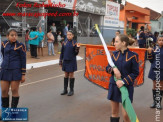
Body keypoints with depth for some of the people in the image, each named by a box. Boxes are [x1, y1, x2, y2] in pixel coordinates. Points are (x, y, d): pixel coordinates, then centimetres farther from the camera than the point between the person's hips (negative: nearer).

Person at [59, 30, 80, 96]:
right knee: (66, 75, 10)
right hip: (65, 61, 3)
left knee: (71, 75, 3)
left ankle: (71, 90, 13)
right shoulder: (64, 42, 3)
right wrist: (60, 61, 7)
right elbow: (62, 52, 8)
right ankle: (65, 89, 20)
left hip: (72, 61, -3)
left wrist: (77, 47, -21)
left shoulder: (74, 43, -4)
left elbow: (76, 53, -4)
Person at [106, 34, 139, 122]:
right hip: (114, 85, 4)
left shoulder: (133, 56, -9)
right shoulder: (114, 54, 4)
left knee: (126, 115, -3)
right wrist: (113, 69, -15)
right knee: (114, 112, 12)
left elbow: (135, 73, -7)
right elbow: (107, 68, 8)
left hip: (126, 87, -4)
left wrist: (123, 81, -17)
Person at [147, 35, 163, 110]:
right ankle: (154, 102, 23)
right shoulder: (155, 48, 2)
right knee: (154, 85, 11)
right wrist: (150, 53, -8)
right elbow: (151, 60, 4)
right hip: (154, 69, 3)